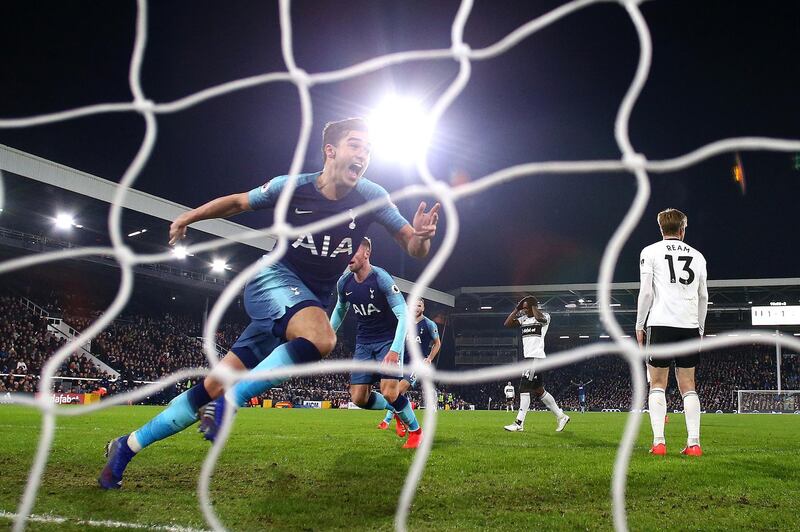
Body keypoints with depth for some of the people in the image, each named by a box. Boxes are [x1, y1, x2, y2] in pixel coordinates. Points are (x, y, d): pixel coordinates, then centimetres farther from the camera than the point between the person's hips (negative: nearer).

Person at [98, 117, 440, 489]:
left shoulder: (372, 197, -6)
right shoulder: (292, 187, -9)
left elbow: (414, 248, -5)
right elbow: (237, 202, 8)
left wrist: (421, 236, -27)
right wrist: (189, 216, 3)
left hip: (312, 301, 3)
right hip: (272, 278, -3)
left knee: (216, 384, -1)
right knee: (321, 337, -37)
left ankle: (127, 446, 14)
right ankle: (230, 404, -24)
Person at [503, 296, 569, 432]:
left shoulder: (544, 317, -4)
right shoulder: (524, 319, 16)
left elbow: (539, 318, -28)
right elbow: (507, 324, 9)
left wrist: (533, 305, -12)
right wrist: (517, 308, 7)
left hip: (536, 357, -8)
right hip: (528, 357, 8)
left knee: (524, 388, -12)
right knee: (539, 390, 12)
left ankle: (519, 423, -10)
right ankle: (561, 416, 22)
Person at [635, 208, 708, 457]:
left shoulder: (650, 252, 4)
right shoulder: (697, 256, 14)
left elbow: (646, 292, -3)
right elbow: (703, 297, 16)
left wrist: (639, 325, 4)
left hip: (661, 324, -3)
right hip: (690, 326, 3)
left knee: (658, 384, 2)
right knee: (688, 385, 8)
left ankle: (658, 442, -7)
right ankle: (694, 443, 2)